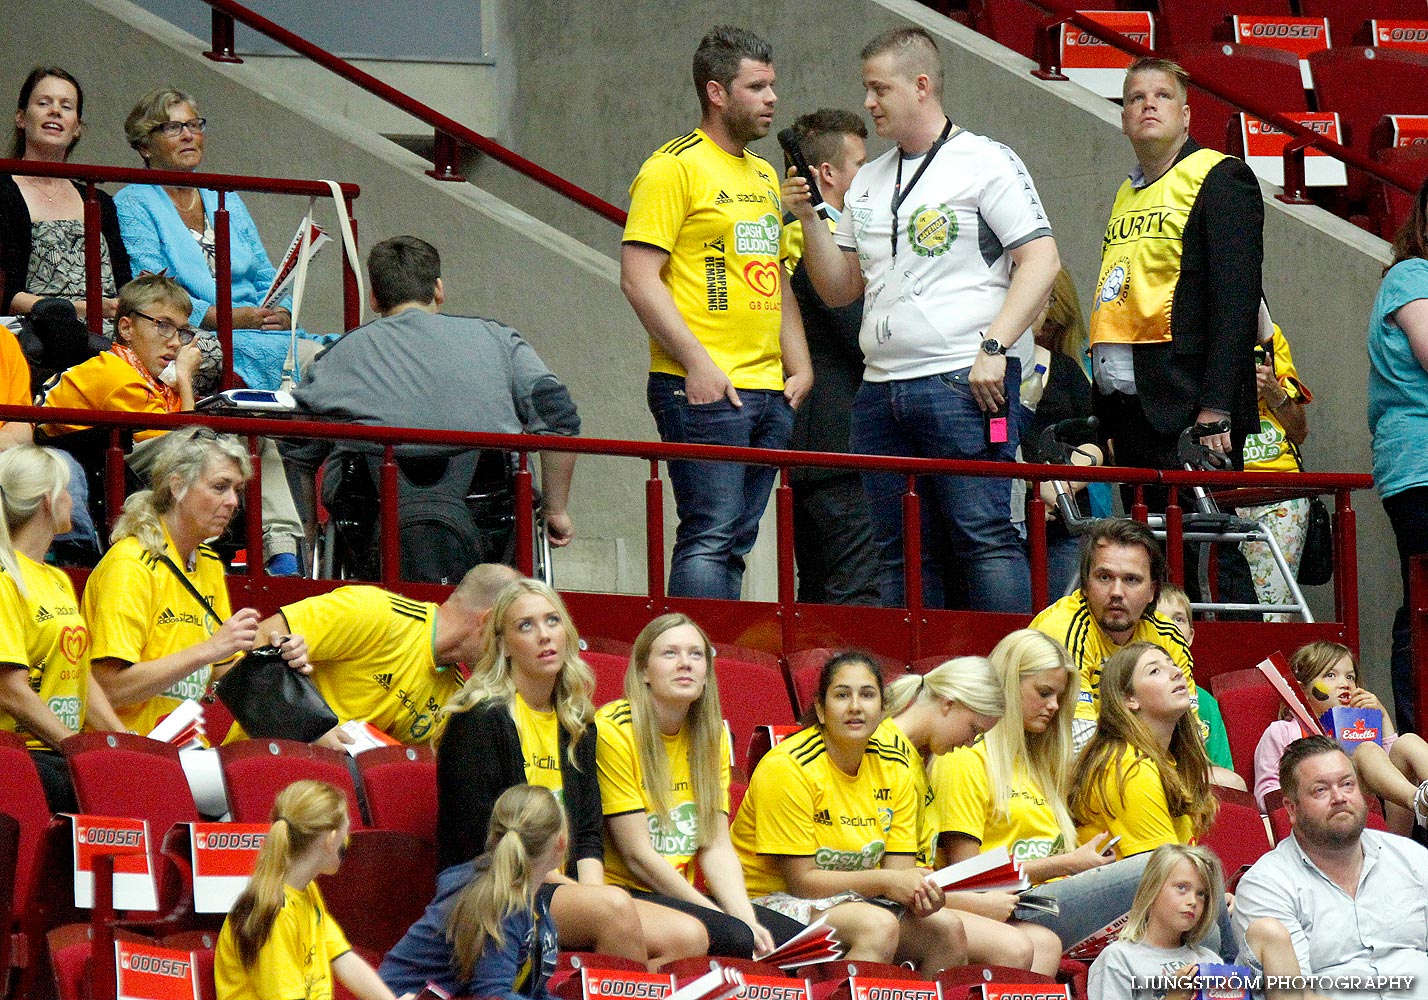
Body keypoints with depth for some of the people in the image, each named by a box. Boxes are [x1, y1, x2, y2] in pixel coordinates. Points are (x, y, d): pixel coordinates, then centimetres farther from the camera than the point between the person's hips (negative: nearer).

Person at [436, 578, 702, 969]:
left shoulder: (578, 726, 16)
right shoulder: (481, 720, -7)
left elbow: (588, 832, 13)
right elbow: (481, 839, -13)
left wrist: (592, 885, -12)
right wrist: (594, 899, -16)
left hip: (563, 887, 7)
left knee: (689, 936, -16)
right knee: (614, 906, -34)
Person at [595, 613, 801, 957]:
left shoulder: (712, 736, 11)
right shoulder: (614, 730, -11)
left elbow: (717, 847, 5)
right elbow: (637, 855, -14)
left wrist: (747, 919, -14)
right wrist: (733, 921, -15)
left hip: (683, 895, 7)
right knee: (733, 938, -30)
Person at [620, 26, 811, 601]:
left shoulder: (763, 178, 19)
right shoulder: (674, 168, -6)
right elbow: (639, 279, -13)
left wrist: (799, 365, 13)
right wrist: (697, 364, -18)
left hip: (769, 394, 8)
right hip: (704, 391, -8)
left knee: (735, 544, 8)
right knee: (709, 539, -13)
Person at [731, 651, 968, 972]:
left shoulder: (895, 767, 4)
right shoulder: (787, 768, -16)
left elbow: (899, 868, 2)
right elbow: (800, 880, -17)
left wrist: (918, 891, -22)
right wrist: (884, 881, -23)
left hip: (854, 901, 7)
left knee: (948, 928, -15)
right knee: (879, 925, -32)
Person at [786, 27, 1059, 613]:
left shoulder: (985, 163, -1)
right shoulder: (868, 183, 20)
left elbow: (1041, 262, -8)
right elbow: (838, 289, 21)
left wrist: (993, 348, -16)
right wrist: (808, 219, 6)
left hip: (963, 385, -7)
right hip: (882, 388, 7)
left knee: (984, 537, -12)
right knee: (899, 552, 5)